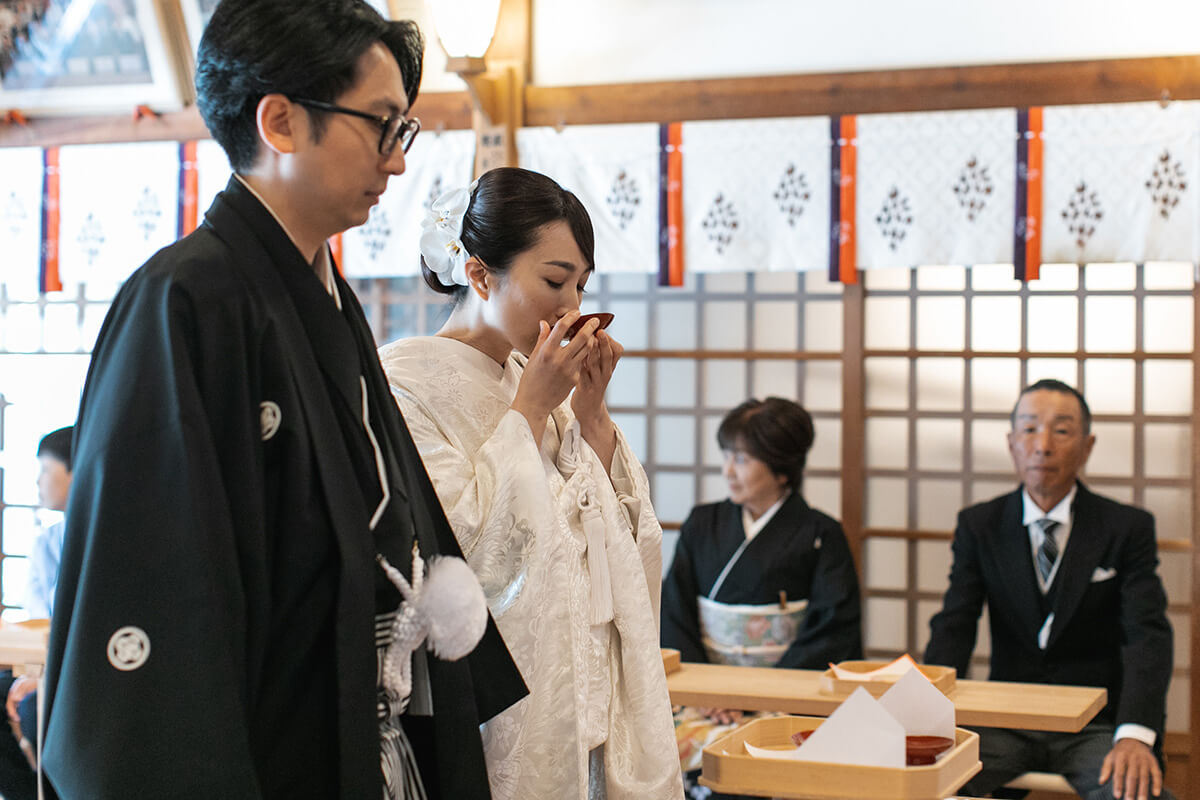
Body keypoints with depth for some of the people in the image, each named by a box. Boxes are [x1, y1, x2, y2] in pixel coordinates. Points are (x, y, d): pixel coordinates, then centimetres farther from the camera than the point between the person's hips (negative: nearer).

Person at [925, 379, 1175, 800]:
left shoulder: (1128, 528, 0)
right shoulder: (978, 525, 5)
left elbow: (1147, 635, -10)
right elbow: (953, 628, -2)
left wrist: (1135, 736, -28)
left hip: (1097, 725, -1)